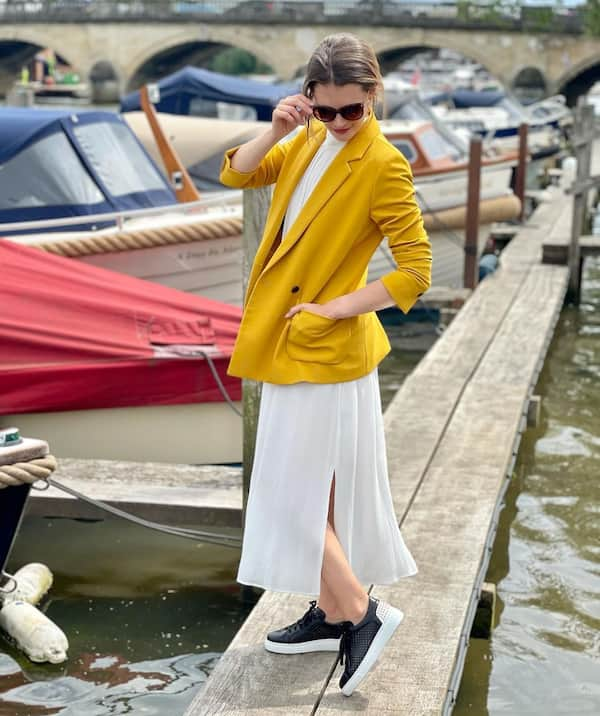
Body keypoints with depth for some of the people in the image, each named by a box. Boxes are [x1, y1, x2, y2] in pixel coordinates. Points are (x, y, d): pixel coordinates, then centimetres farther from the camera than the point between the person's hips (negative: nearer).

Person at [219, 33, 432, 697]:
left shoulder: (383, 164, -17)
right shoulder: (309, 140, 6)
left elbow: (415, 271, -19)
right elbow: (236, 174, 9)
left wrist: (333, 309, -18)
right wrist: (275, 131, -8)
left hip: (323, 351, -8)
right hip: (294, 345, 8)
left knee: (298, 490, -1)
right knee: (319, 485, 16)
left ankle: (360, 612, 9)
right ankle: (330, 613, 29)